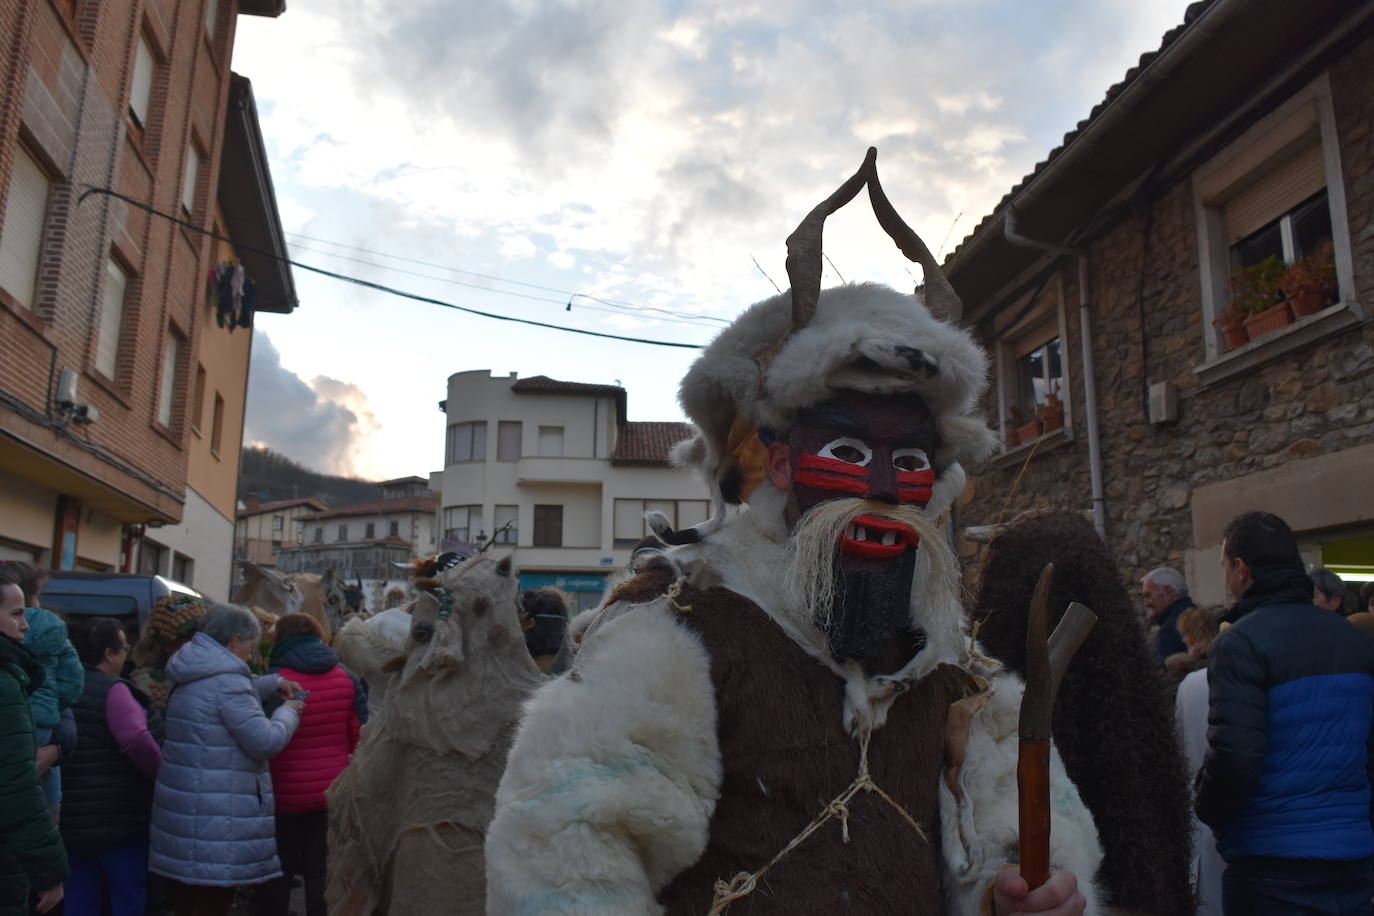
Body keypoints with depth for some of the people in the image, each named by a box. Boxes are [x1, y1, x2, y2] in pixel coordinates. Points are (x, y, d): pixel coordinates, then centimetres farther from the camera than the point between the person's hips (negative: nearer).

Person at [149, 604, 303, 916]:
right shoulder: (226, 679, -19)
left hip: (186, 805, 10)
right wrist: (289, 712, -1)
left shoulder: (193, 675, 12)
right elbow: (265, 741, -19)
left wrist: (273, 683, 22)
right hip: (217, 816, -10)